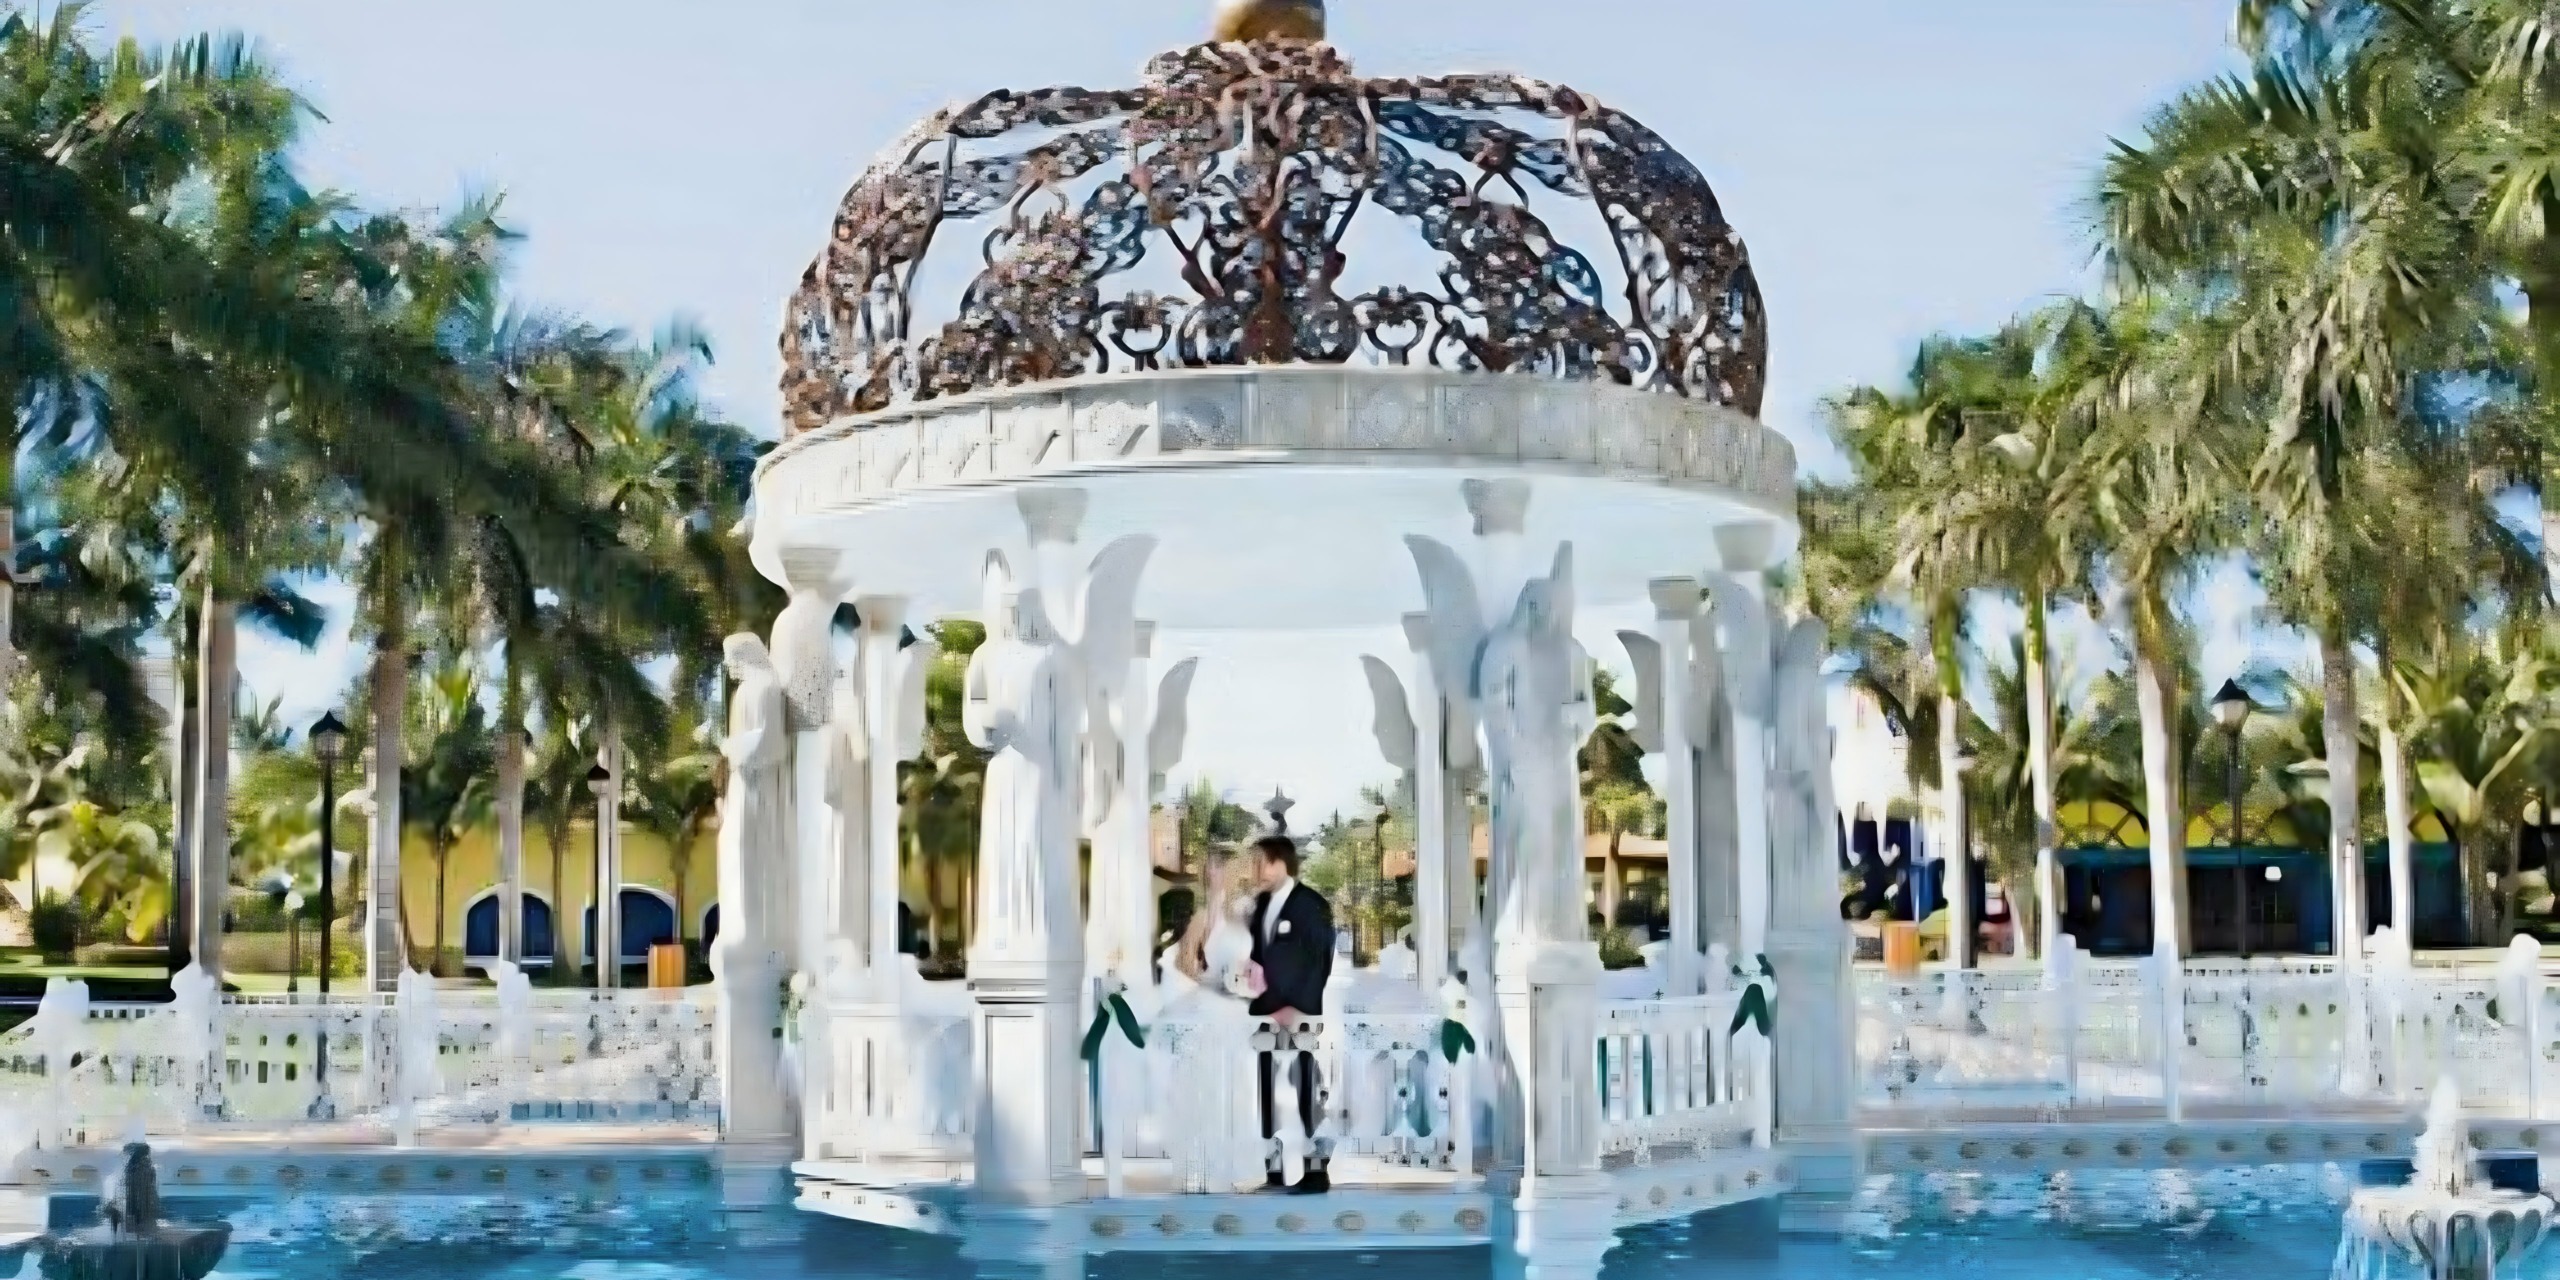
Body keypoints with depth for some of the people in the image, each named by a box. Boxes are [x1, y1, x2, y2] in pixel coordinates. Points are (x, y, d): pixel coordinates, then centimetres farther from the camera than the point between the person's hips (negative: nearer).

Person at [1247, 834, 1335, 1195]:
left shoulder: (1311, 904, -8)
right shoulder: (1262, 903, 11)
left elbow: (1320, 962, -11)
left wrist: (1298, 1009, -16)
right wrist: (1254, 997, 1)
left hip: (1299, 1016, -7)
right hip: (1265, 1013, 7)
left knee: (1307, 1092, -2)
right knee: (1268, 1091, 7)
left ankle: (1317, 1171, 4)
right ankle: (1273, 1168, 13)